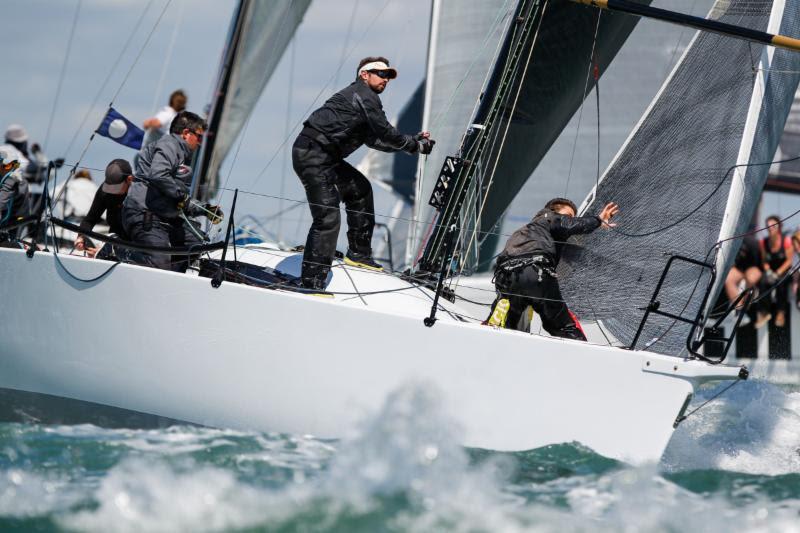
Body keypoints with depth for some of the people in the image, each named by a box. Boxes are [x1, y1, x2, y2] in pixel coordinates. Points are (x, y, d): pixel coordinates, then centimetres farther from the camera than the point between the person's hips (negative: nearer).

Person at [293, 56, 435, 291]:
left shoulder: (359, 96, 24)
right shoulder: (365, 95, -7)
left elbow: (375, 139, 26)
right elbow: (386, 134, -10)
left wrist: (414, 140, 20)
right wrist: (416, 146, 4)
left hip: (324, 157, 11)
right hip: (313, 156, -11)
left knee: (360, 189, 24)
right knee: (328, 218, -15)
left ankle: (359, 253, 29)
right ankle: (312, 284, -17)